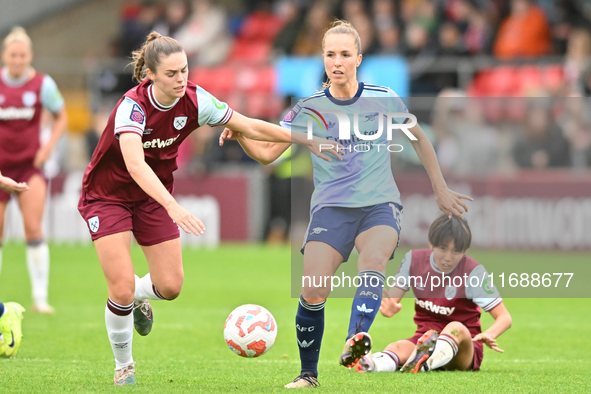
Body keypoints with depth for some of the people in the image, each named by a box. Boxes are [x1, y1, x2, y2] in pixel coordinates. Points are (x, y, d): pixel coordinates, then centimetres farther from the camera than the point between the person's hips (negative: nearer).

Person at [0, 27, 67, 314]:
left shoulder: (43, 84, -3)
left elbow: (61, 118, 9)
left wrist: (49, 146, -4)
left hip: (30, 165, -1)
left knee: (34, 229, -15)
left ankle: (40, 298, -12)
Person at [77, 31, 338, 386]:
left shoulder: (194, 100, -17)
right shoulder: (132, 107, -32)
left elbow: (249, 126, -7)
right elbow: (135, 165, -48)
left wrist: (308, 141, -8)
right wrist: (173, 207, -60)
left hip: (153, 195, 5)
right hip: (107, 195, -5)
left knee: (171, 286, -2)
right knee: (122, 290, -12)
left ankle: (137, 297, 35)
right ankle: (124, 366, 12)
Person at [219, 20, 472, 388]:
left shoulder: (384, 100, 2)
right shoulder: (309, 108, 3)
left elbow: (419, 139, 18)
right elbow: (267, 152, 4)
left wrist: (441, 189, 20)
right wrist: (239, 134, -16)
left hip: (379, 205, -1)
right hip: (330, 208, 1)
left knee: (374, 259, -33)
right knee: (313, 293, -15)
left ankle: (357, 340, -52)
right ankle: (309, 374, 6)